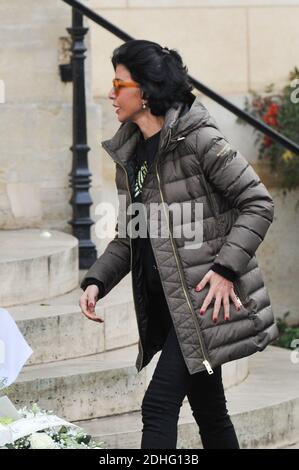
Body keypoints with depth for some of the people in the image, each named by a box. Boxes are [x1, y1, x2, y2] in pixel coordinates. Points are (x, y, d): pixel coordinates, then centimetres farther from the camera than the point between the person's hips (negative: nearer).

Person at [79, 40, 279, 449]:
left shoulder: (198, 139, -12)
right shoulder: (129, 154, 12)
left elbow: (258, 204, -11)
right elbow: (127, 236, 18)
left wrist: (225, 269, -18)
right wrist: (97, 281, 2)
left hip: (203, 299, -8)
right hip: (165, 304, 8)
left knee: (159, 405, -15)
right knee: (209, 412, 14)